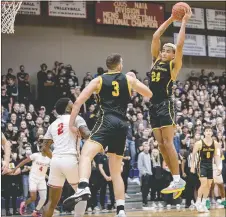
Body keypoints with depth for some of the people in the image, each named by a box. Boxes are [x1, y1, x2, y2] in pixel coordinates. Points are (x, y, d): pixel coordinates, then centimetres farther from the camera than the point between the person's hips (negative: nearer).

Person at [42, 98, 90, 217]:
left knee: (52, 201, 13)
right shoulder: (76, 118, 5)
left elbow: (45, 147, 20)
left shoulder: (53, 124, 22)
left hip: (56, 161, 5)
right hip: (71, 160, -5)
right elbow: (87, 135, -12)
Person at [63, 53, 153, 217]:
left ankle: (83, 188, -50)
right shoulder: (129, 79, 17)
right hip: (122, 125, 4)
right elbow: (149, 94, 27)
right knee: (116, 172, 12)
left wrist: (71, 124, 8)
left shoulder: (99, 80, 12)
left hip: (107, 121, -4)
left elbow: (78, 102, 4)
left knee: (86, 154, -20)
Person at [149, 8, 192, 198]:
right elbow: (155, 37, 13)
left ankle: (177, 180, -13)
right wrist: (171, 19, 14)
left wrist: (184, 22, -3)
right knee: (161, 144, 4)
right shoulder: (156, 61, 16)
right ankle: (177, 180, 7)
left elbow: (180, 45, -11)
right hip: (154, 106, 7)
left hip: (165, 105, -7)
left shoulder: (174, 65, 1)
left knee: (168, 142, -13)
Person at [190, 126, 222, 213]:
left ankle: (203, 204, 15)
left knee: (209, 185, 5)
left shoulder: (215, 144, 1)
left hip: (210, 165, 5)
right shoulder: (199, 143, -10)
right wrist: (192, 166, -5)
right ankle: (198, 202, -1)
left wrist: (219, 167, -3)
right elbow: (193, 155, -3)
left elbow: (217, 156, 6)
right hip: (202, 165, -5)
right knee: (204, 184, -15)